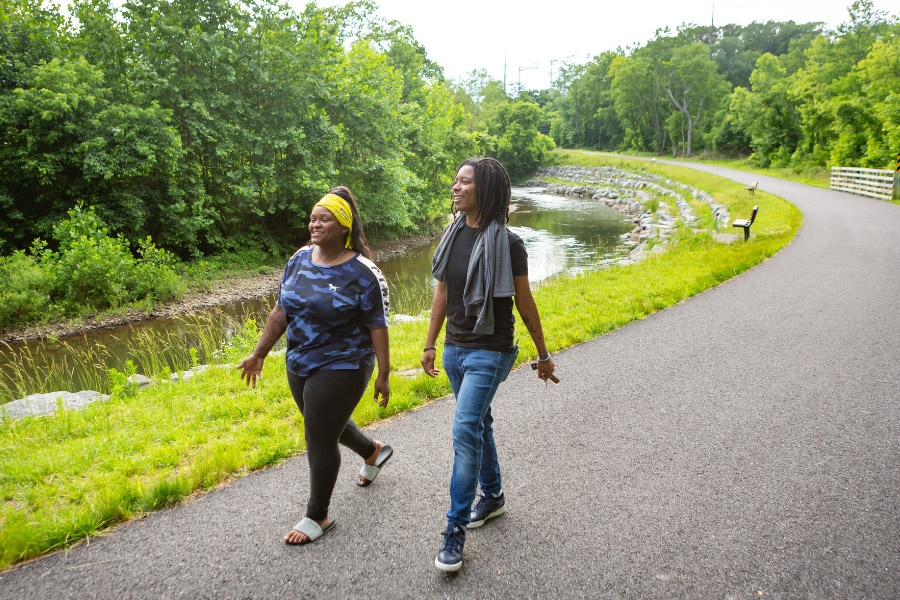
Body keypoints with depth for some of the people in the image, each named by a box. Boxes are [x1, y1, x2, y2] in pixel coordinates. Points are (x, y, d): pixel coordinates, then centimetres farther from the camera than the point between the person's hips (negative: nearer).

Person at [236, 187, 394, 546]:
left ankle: (318, 517, 17)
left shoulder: (362, 273, -15)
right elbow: (282, 311, 8)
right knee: (327, 425, 24)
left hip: (341, 368, -7)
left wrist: (383, 375, -14)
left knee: (319, 439, -2)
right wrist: (259, 354, 8)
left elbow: (378, 327, -14)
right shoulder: (300, 260, 2)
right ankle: (374, 452, 53)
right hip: (300, 365, 7)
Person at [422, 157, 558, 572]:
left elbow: (524, 303, -7)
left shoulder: (507, 243, -14)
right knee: (479, 422, 19)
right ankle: (492, 496, 39)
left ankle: (456, 528, 0)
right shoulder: (453, 235, 4)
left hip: (489, 352, -6)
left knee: (465, 432, -11)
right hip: (455, 349, 7)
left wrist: (543, 355, 1)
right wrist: (429, 345, 13)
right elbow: (442, 293, 11)